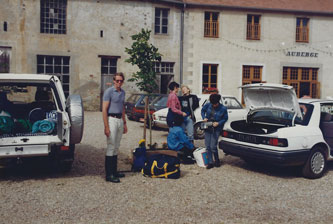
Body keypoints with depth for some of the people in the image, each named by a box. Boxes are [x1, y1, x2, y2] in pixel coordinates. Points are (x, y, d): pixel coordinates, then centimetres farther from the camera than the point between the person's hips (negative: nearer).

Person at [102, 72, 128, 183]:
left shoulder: (122, 92, 13)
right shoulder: (109, 91, -10)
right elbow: (104, 110, -14)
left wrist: (124, 123, 17)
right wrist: (106, 127, -19)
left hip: (120, 120, 8)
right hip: (111, 119, -8)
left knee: (116, 147, 12)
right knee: (111, 147, -8)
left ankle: (114, 171, 20)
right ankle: (109, 175, -4)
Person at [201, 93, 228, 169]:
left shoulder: (223, 109, -11)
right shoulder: (208, 105, -5)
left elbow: (225, 118, -1)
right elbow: (202, 110, 13)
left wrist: (218, 123, -15)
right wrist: (204, 118, -4)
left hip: (216, 129, -3)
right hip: (207, 128, 4)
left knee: (213, 147, -6)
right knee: (208, 146, 3)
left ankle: (217, 160, 18)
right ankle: (210, 162, 13)